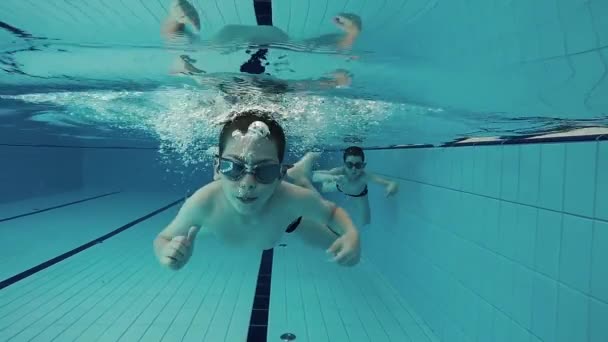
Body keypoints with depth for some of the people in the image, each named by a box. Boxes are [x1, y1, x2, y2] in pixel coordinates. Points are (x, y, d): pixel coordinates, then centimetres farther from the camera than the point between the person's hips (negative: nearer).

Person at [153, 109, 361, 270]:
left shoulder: (294, 199, -45)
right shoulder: (204, 204, -45)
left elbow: (332, 212, -24)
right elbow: (163, 239, -27)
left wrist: (352, 234, -45)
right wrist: (166, 250, -52)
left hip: (287, 217, -1)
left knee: (334, 244, 19)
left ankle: (299, 176, 30)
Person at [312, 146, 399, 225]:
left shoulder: (365, 176, -50)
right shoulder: (339, 172, -46)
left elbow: (393, 184, -61)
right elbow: (313, 176, -59)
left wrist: (392, 186, -85)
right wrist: (331, 177, -75)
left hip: (359, 195, -1)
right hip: (340, 187, 1)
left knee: (365, 223, 8)